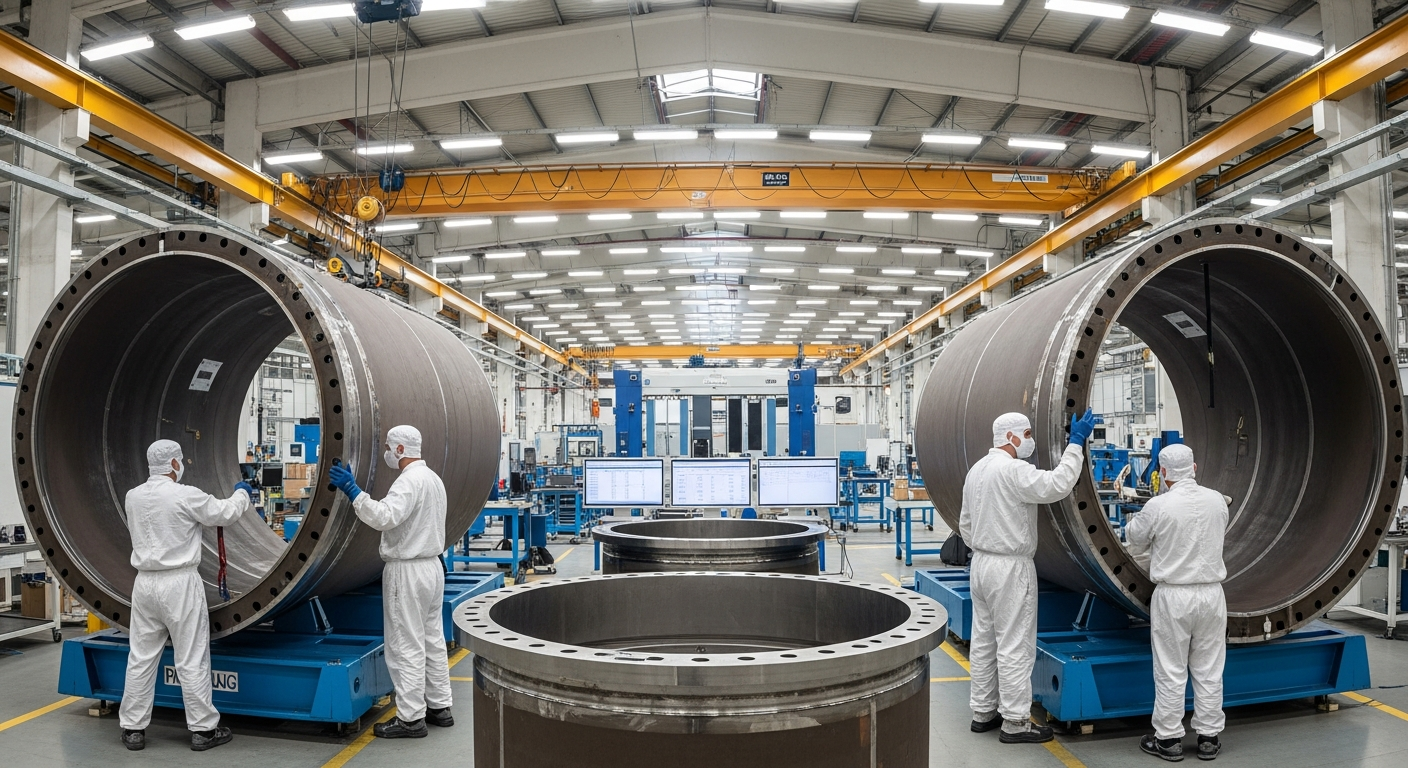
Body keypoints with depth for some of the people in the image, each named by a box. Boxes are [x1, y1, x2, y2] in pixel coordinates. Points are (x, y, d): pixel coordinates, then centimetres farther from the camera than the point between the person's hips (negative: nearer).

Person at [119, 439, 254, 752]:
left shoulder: (133, 497, 4)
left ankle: (133, 729, 18)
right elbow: (225, 513, 1)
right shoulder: (186, 496, -13)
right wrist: (242, 493, 21)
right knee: (191, 660, 2)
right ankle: (203, 729, 9)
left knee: (140, 658, 12)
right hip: (180, 584, -5)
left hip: (145, 582, 5)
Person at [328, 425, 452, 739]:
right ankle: (439, 706, 22)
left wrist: (352, 490, -28)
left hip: (407, 570, -10)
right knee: (432, 639, 14)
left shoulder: (410, 480, -18)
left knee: (407, 646, -3)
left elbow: (384, 517, -30)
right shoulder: (433, 478, 14)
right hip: (432, 565, 10)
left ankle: (411, 718, 3)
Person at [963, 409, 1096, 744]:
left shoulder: (976, 469, 12)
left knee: (983, 641, 14)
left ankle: (983, 712, 23)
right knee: (1014, 646, -2)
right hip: (1011, 568, -9)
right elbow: (1057, 485, -27)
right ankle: (1015, 722, 4)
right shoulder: (1013, 470, -17)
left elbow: (965, 523, 17)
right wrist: (1076, 443, -20)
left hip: (981, 564, 9)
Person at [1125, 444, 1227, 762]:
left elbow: (1135, 545, 1)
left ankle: (1169, 739, 14)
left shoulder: (1158, 506, -14)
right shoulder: (1217, 500, -2)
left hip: (1172, 595, -4)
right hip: (1211, 593, 4)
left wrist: (1134, 524, 22)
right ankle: (1209, 738, 20)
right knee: (1209, 671, 12)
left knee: (1171, 672, 5)